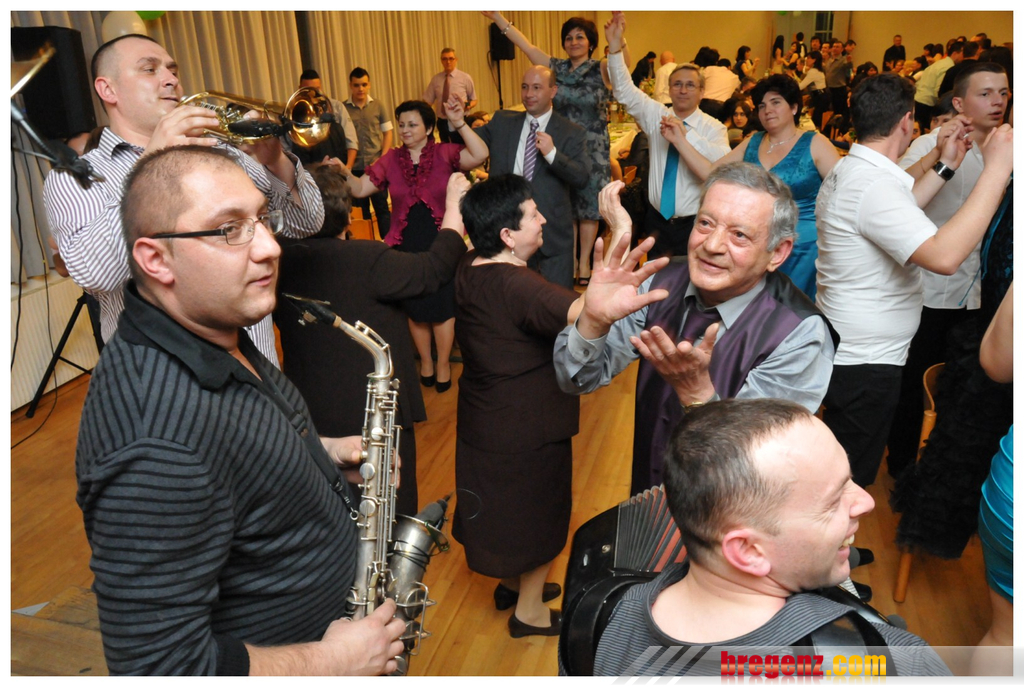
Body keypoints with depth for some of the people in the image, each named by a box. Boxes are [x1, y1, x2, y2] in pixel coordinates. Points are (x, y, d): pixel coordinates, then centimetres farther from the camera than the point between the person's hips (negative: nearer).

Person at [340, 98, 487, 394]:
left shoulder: (445, 153, -6)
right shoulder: (391, 160, 1)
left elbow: (480, 155, -21)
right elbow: (360, 189, -3)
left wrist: (460, 124, -29)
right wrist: (342, 174, -21)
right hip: (406, 245, 3)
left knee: (442, 307, 8)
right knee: (415, 308, 14)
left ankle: (443, 364, 29)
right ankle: (425, 362, 35)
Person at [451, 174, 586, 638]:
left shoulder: (470, 269, -5)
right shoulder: (516, 286, -33)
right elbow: (585, 315, -50)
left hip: (484, 416, 9)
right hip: (528, 427, -9)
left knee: (505, 503, 27)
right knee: (539, 510, 14)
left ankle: (512, 582, 51)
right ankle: (530, 611, 34)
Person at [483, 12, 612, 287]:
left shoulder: (602, 70, -6)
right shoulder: (556, 67, 4)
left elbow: (623, 61, -26)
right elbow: (527, 46, 2)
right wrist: (498, 18, -2)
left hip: (593, 150, -3)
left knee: (588, 208, 6)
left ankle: (584, 263, 19)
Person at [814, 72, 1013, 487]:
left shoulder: (848, 171, 7)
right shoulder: (873, 184, -25)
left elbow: (895, 217, 20)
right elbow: (943, 255, -36)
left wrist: (944, 168, 17)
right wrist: (996, 170, -28)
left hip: (845, 346, 10)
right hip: (866, 360, -10)